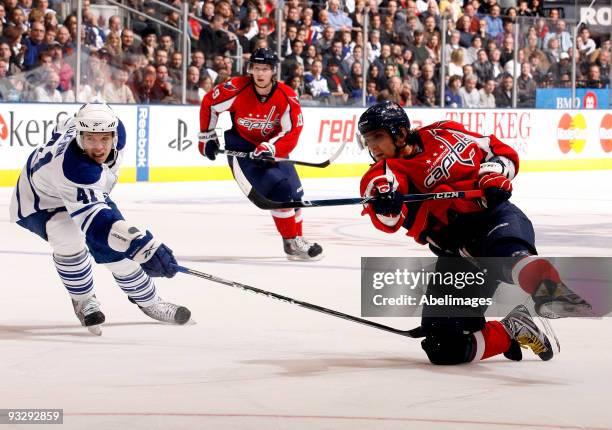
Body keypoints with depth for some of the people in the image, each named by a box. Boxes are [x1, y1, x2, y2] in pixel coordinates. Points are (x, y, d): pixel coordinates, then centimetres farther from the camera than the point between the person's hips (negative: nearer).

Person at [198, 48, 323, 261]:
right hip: (240, 145, -4)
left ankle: (297, 239, 26)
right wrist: (207, 137, 1)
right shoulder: (237, 89, -21)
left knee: (293, 191, 4)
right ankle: (291, 242, -12)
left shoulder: (287, 97, -16)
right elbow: (209, 104, -5)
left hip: (272, 147, 4)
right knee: (278, 189, -20)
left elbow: (292, 132, -16)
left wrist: (269, 148, -30)